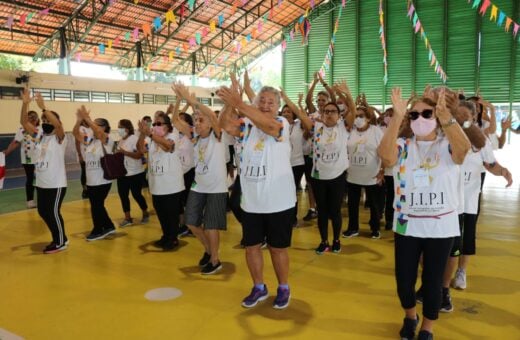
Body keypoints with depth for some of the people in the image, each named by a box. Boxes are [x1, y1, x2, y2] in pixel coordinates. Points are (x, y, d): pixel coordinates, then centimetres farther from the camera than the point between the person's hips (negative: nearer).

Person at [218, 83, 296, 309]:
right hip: (250, 202, 4)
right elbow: (226, 125, -15)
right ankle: (259, 288, 34)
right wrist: (228, 103, -32)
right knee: (251, 246, 13)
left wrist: (239, 104, -42)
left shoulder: (282, 124, -9)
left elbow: (268, 125, -32)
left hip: (278, 202, -4)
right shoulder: (247, 124, 4)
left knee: (277, 248, 9)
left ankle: (283, 289, 31)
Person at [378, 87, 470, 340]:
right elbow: (385, 155, -24)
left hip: (441, 226, -1)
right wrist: (397, 117, -31)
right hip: (407, 225, 1)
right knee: (404, 279, 7)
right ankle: (410, 316, 39)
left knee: (433, 280, 9)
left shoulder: (447, 146, -2)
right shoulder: (403, 146, 0)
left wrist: (445, 114, -41)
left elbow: (464, 148, -28)